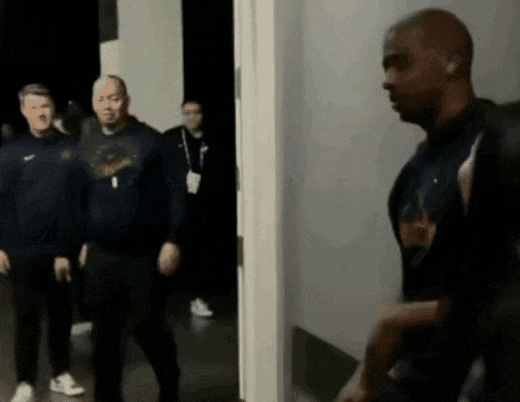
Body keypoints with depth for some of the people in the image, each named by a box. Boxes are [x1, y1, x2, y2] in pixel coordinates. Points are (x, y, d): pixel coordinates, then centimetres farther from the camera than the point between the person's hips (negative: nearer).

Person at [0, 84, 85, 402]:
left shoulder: (69, 150, 1)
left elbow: (78, 201, 0)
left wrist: (68, 247, -4)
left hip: (60, 248, 1)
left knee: (62, 314, 10)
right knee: (27, 317, 5)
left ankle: (61, 374, 25)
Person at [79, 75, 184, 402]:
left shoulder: (150, 140, -3)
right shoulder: (83, 142, 5)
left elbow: (173, 192, -3)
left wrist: (173, 241, -7)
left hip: (146, 255, -2)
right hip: (101, 256, 2)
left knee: (152, 329, 7)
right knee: (106, 336, 9)